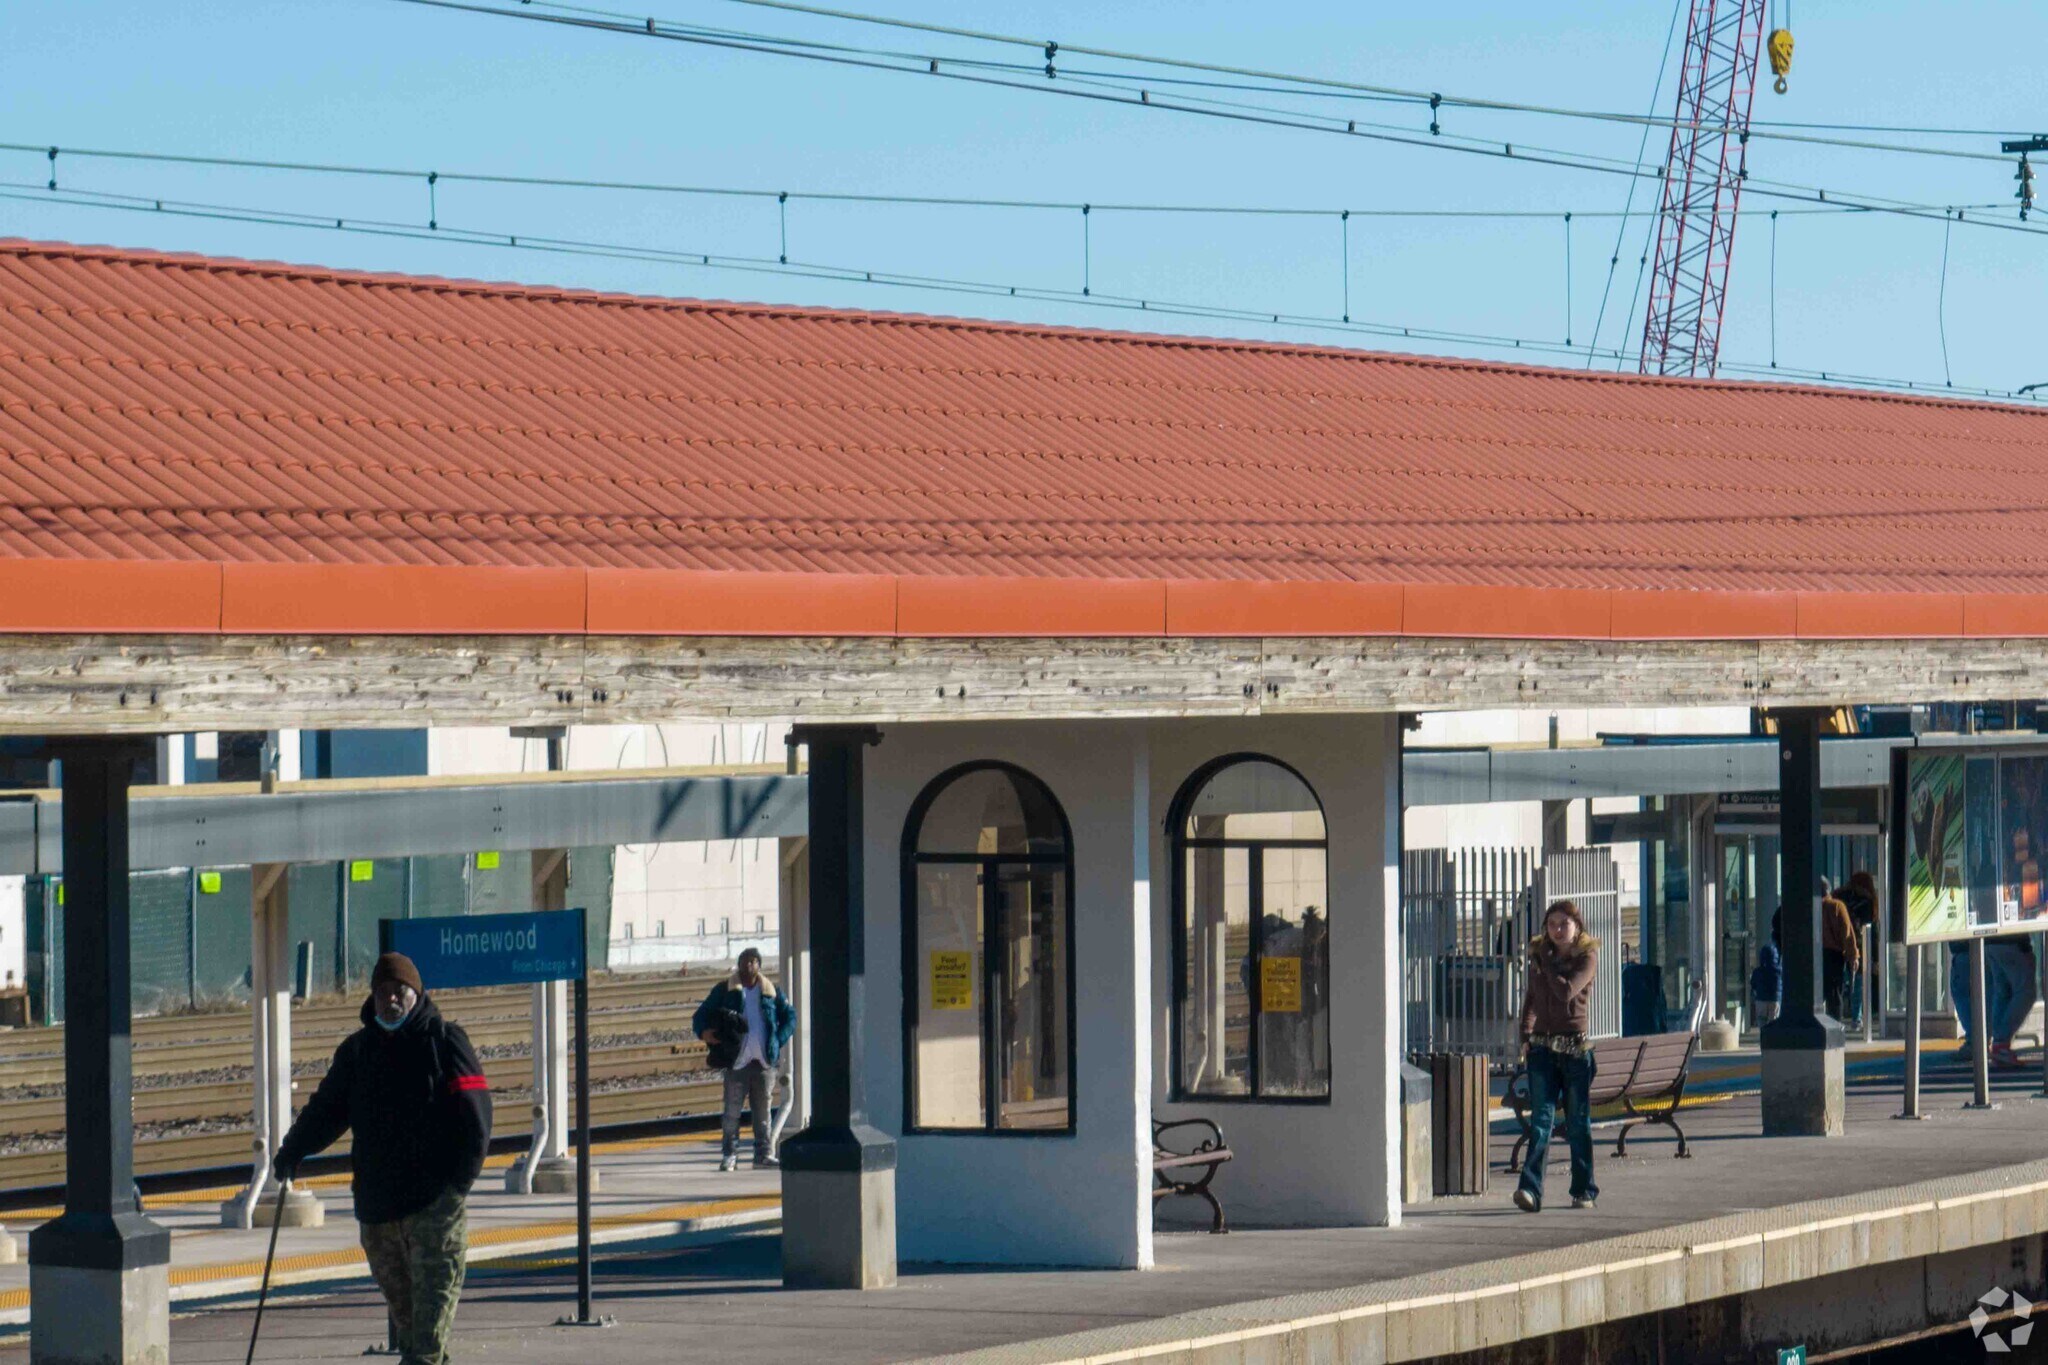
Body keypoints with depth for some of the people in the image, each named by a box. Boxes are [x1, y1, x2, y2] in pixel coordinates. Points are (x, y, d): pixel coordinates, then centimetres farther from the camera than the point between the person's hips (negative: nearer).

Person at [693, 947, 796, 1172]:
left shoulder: (771, 991, 11)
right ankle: (729, 1155, -2)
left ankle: (763, 1152, 12)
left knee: (763, 1109, 6)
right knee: (732, 1109, -5)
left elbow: (790, 1017, 18)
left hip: (764, 1060, 2)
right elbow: (701, 1015, 7)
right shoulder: (725, 990, 6)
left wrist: (778, 1041, 4)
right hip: (737, 1060, -2)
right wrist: (703, 1032, -15)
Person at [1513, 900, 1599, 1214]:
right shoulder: (1539, 956, 11)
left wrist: (1546, 962, -7)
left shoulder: (1587, 956, -2)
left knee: (1578, 1123, 6)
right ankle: (1530, 1190, -19)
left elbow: (1566, 991, -18)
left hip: (1576, 1048, -3)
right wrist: (1526, 1034, 10)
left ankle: (1583, 1189, 18)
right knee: (1541, 1119, -9)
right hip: (1543, 1046, 3)